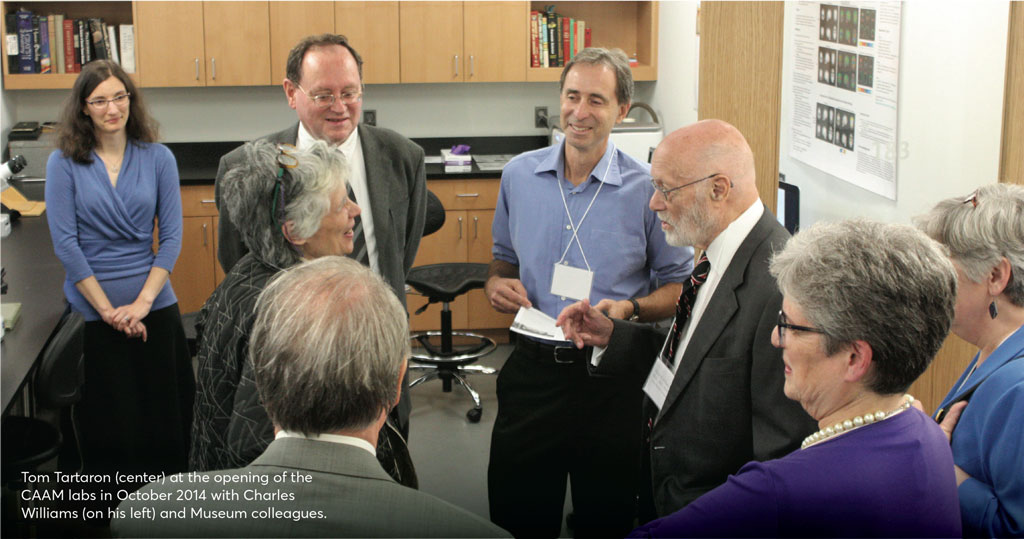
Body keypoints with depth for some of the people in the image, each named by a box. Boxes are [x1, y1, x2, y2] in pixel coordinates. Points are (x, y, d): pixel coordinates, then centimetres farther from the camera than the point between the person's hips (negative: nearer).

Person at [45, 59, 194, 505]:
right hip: (89, 310, -1)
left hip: (155, 307, 1)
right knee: (105, 420, 7)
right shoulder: (64, 163, -2)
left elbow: (171, 237, -1)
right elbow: (65, 243, -7)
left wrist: (141, 303, -11)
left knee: (165, 411, 6)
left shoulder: (157, 158, 2)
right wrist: (108, 310, -12)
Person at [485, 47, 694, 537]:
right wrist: (496, 283, -3)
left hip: (610, 378, -2)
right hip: (532, 369, 3)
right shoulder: (519, 175, 3)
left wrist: (631, 308, -18)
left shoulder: (647, 189, -7)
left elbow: (680, 285, -1)